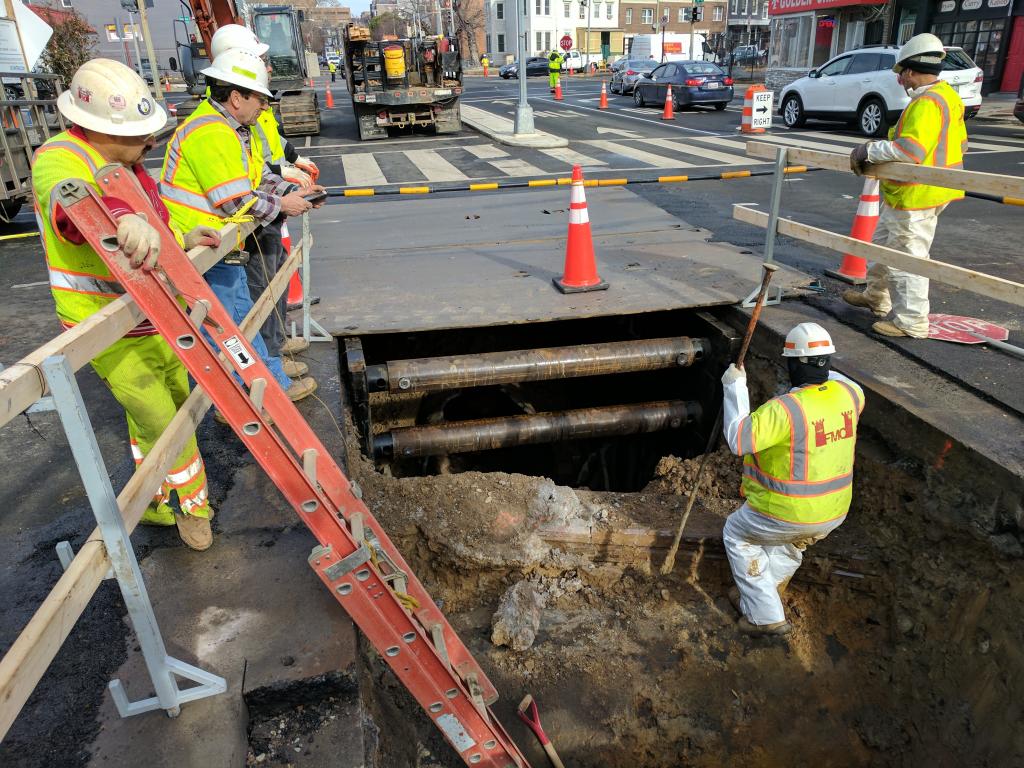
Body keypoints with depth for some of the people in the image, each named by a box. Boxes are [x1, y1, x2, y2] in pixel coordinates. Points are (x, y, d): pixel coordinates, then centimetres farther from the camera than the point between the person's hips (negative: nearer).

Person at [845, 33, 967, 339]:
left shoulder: (926, 102, -21)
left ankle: (912, 322, 6)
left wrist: (868, 151, -21)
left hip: (915, 195, -11)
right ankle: (876, 297, 39)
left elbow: (911, 149, -32)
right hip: (925, 191, 11)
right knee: (884, 243, 24)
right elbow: (961, 143, 19)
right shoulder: (947, 96, 13)